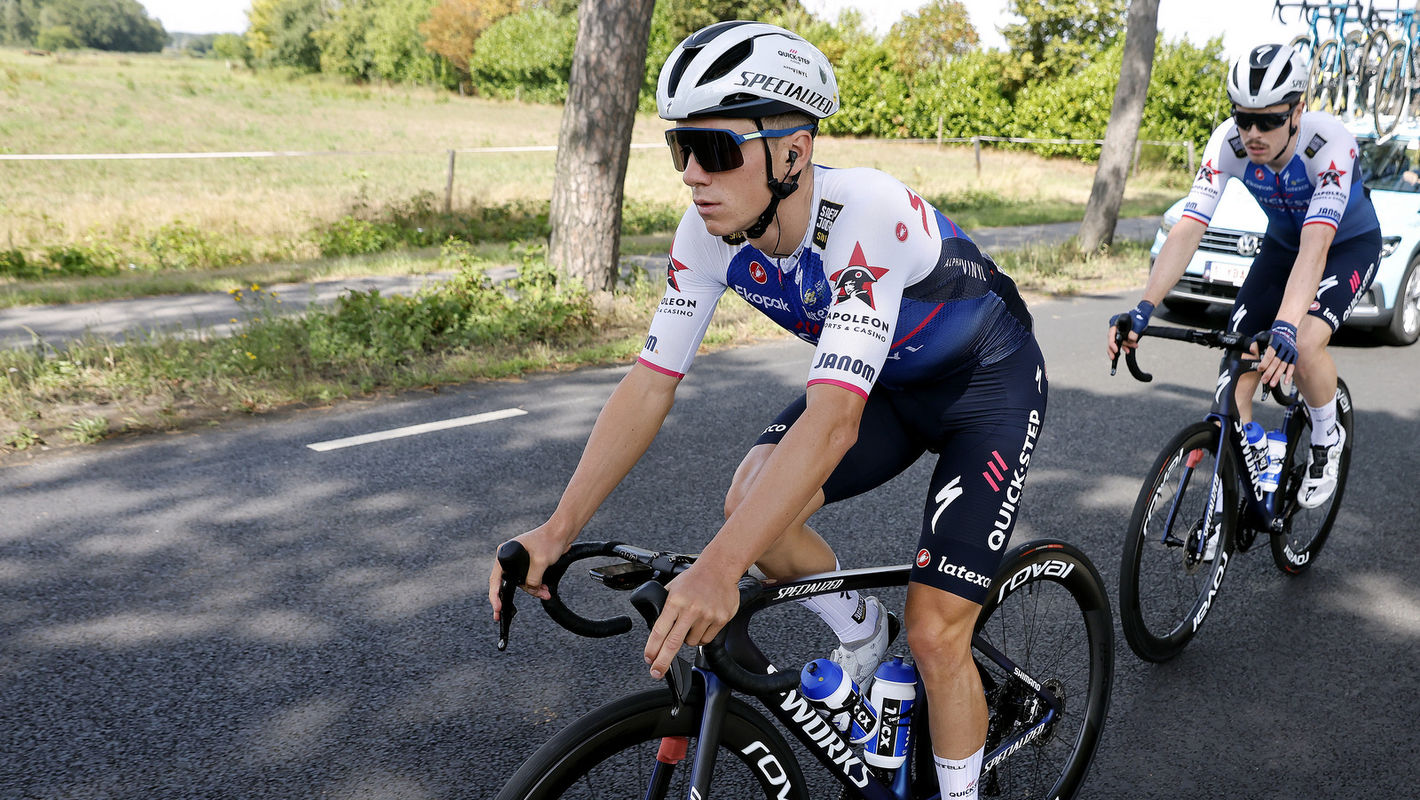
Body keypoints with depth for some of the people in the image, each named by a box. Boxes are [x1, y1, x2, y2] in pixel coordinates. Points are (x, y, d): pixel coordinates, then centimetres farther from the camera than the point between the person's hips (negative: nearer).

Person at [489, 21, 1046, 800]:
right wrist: (556, 529, -26)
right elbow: (650, 383, -17)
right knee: (753, 501, -20)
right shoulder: (710, 229, -18)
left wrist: (719, 570, -54)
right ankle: (861, 632, 10)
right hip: (888, 382, 6)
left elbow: (834, 419, -46)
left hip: (987, 382, -5)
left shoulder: (867, 213, -38)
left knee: (934, 635, -11)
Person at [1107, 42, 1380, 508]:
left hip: (1348, 246, -4)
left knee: (1303, 346, -30)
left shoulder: (1330, 144, -36)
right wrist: (1144, 308, -46)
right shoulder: (1229, 143, -26)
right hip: (1281, 244, 4)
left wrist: (1285, 327, -62)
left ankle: (1327, 440, 1)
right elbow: (1187, 229, -33)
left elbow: (1315, 247, -47)